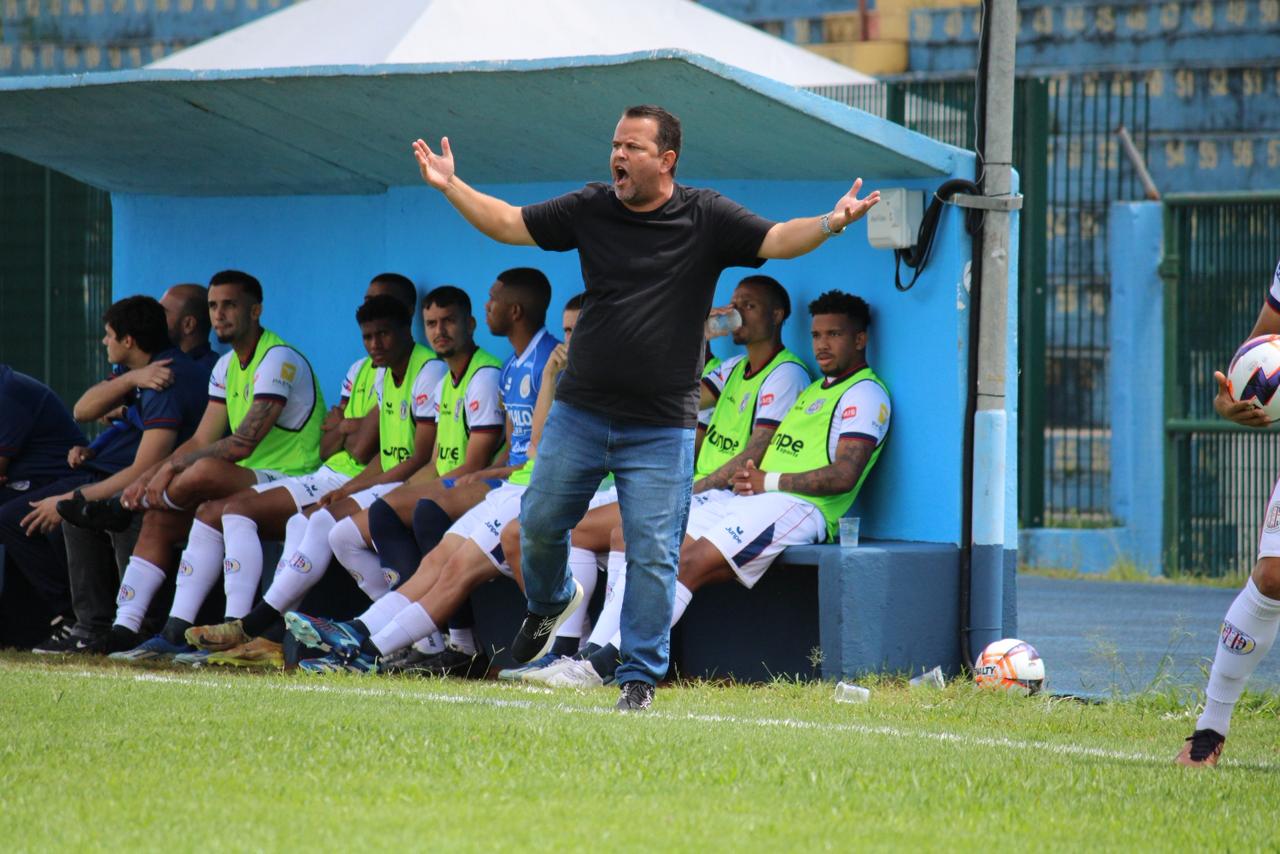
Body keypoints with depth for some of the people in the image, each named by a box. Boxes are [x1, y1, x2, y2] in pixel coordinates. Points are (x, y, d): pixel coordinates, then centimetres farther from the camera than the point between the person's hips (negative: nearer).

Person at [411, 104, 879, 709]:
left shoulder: (706, 218, -4)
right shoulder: (590, 209, 4)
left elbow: (779, 240, -13)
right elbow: (508, 224, 10)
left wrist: (830, 223, -31)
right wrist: (451, 187, 1)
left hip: (661, 427, -3)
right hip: (580, 411, 3)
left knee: (653, 556, -4)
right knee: (540, 523, 12)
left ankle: (641, 677, 6)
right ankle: (550, 601, 44)